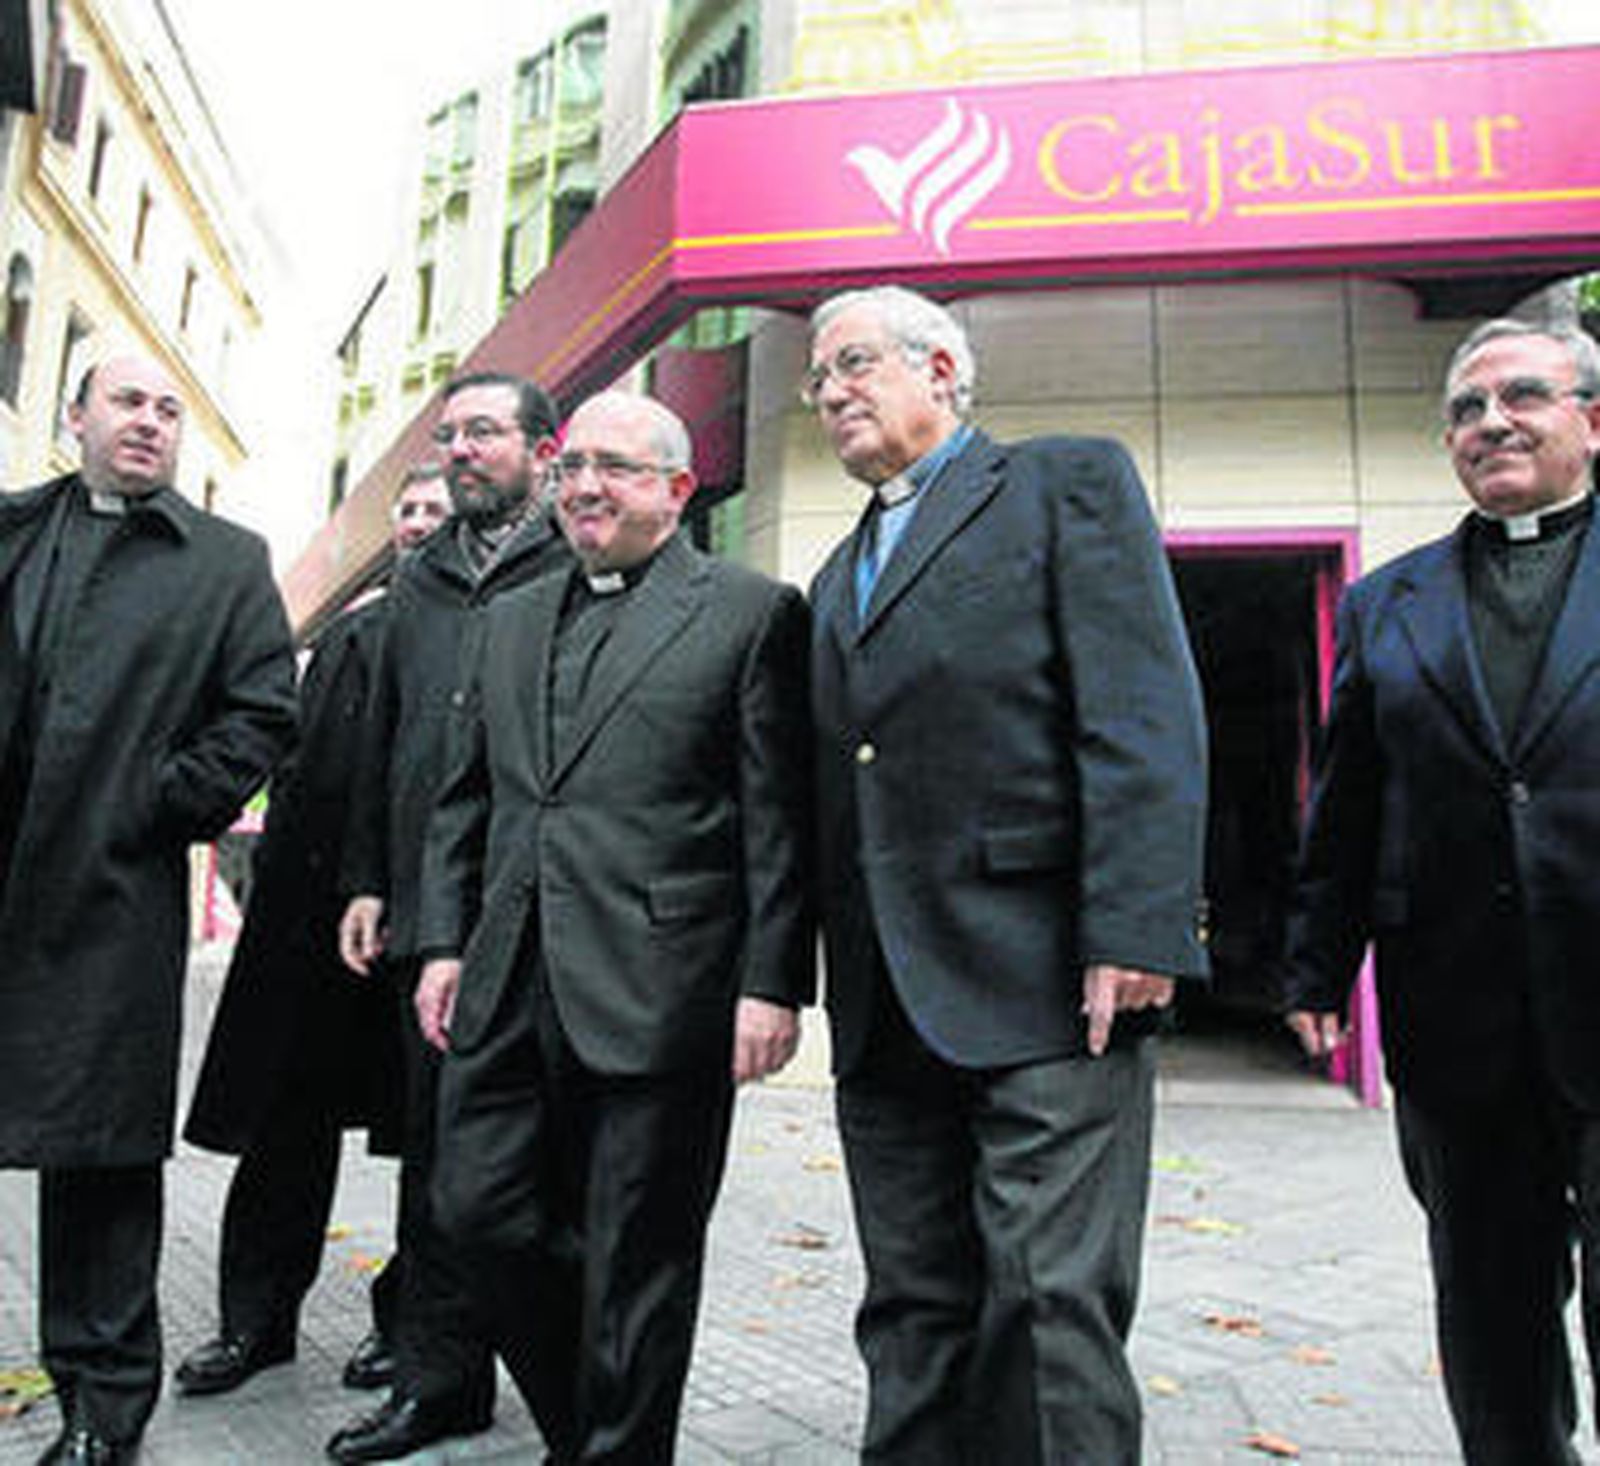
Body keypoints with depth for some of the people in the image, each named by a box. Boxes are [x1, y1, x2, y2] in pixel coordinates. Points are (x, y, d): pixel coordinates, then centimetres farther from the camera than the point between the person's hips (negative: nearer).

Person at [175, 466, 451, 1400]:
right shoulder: (345, 635, 18)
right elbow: (298, 768, 17)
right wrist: (280, 881, 8)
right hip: (317, 911, 5)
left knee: (428, 1142, 8)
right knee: (289, 1123, 12)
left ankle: (406, 1323, 24)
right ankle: (257, 1318, 28)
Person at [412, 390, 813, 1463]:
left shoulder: (755, 612, -1)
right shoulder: (514, 619, 18)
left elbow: (780, 819, -6)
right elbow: (467, 799, 19)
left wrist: (771, 983, -11)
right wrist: (446, 941, 12)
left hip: (657, 995, -6)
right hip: (509, 988, 6)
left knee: (636, 1258, 5)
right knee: (481, 1207, 12)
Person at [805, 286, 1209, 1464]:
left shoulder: (1070, 482, 4)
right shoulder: (839, 576, 24)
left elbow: (1147, 719, -9)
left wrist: (1134, 931, -18)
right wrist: (838, 984, 12)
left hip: (1044, 981, -6)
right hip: (889, 1011, 7)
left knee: (1053, 1307, -3)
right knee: (913, 1315, 13)